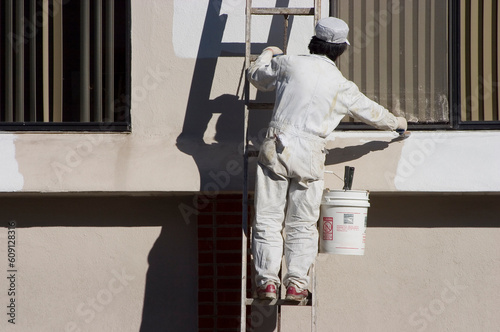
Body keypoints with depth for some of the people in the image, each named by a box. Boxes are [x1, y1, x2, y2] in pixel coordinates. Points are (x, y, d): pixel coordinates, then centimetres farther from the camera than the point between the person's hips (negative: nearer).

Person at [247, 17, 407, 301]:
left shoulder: (289, 64, 3)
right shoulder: (343, 88, 5)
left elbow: (257, 76, 22)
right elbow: (374, 114, 20)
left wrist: (267, 55, 43)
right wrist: (397, 123, 41)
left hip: (277, 147, 0)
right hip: (310, 155, 0)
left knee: (268, 220, 4)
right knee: (302, 225, 10)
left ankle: (267, 281, -1)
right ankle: (296, 283, 2)